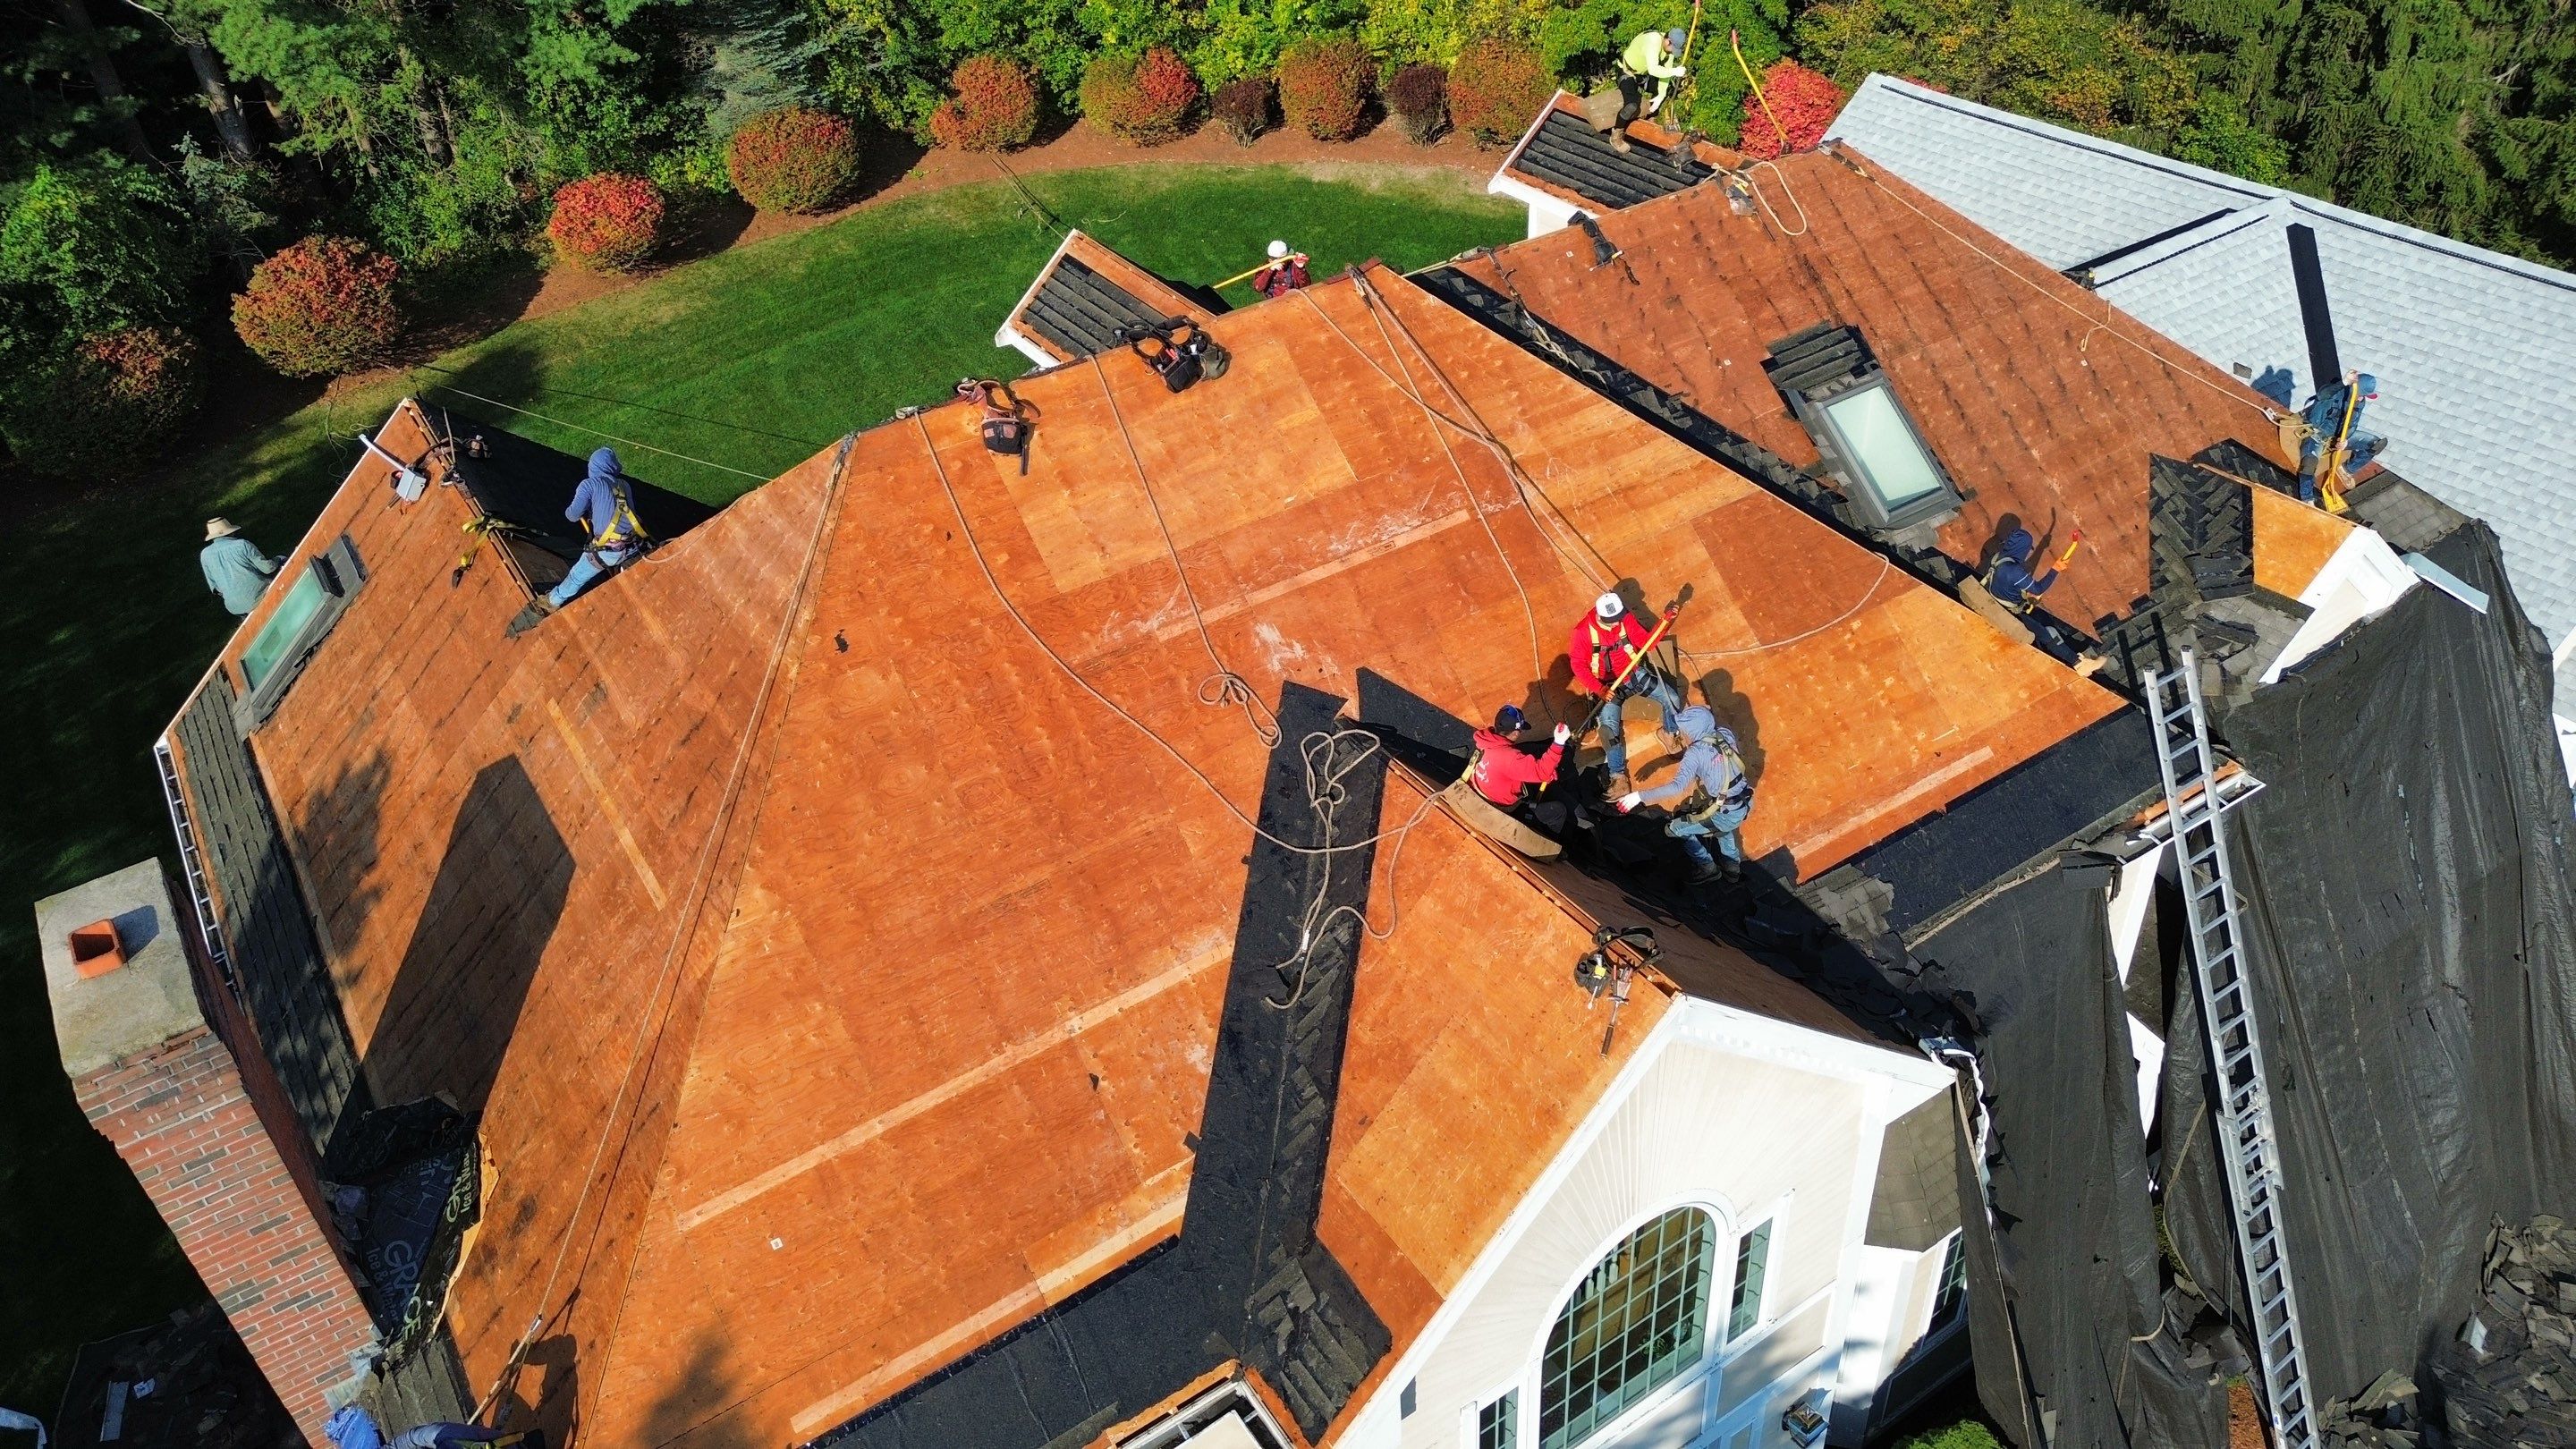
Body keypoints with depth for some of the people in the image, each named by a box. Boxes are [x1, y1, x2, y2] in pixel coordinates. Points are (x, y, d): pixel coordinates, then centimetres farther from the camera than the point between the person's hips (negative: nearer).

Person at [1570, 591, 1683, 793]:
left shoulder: (1626, 619, -10)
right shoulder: (1584, 631, -19)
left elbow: (1646, 641, -5)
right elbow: (1578, 665, -15)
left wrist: (1665, 622, -21)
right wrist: (1598, 689, -26)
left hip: (1635, 674, 3)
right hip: (1607, 685, -3)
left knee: (1672, 697, -9)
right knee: (1609, 725, -23)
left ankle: (1671, 732, 21)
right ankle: (1618, 775, -13)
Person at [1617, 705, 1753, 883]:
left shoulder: (1696, 752, -23)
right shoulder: (1726, 734, -5)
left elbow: (1677, 786, -33)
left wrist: (1639, 796, -33)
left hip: (1725, 815, -7)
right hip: (1744, 807, 7)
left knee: (1674, 828, 11)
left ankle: (1707, 868, 22)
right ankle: (1732, 866, 44)